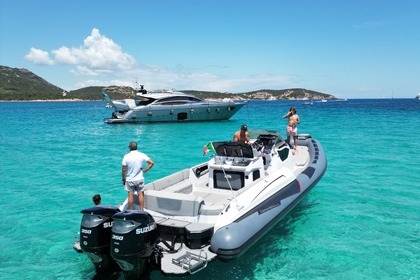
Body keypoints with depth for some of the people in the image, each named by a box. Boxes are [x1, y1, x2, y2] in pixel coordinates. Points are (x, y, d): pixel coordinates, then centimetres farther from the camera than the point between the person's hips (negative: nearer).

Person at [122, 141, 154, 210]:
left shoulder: (126, 157, -11)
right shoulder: (142, 155, -7)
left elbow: (124, 170, -9)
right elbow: (152, 163, -11)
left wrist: (123, 179, 4)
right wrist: (144, 170, -3)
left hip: (129, 179, -1)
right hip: (139, 179, 1)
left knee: (131, 195, 7)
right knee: (140, 194, 9)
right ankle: (141, 210, 13)